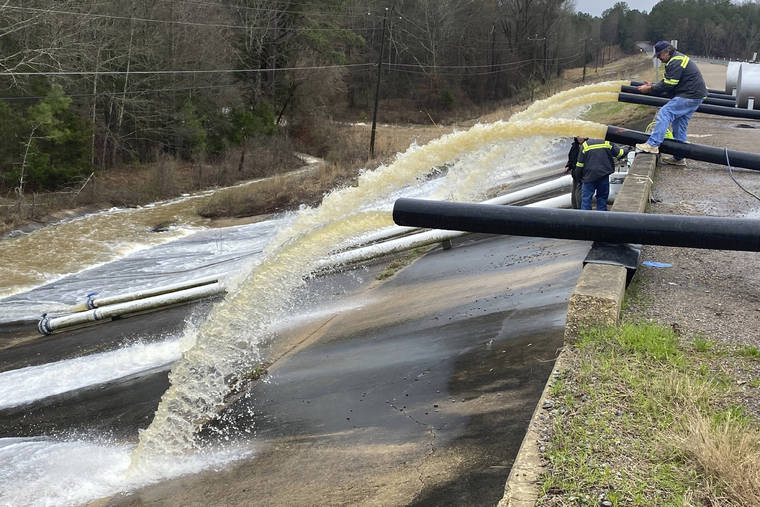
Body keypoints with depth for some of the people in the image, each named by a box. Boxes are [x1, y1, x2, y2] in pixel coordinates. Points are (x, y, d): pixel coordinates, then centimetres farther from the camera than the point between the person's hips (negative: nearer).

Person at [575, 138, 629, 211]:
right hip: (604, 176, 3)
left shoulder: (585, 145, -4)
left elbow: (580, 164, -3)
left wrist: (580, 176, 11)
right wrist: (627, 150, 28)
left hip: (589, 176, -2)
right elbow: (619, 153, 6)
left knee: (586, 198, 1)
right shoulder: (607, 143, 1)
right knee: (602, 198, 12)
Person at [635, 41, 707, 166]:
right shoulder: (676, 59, 17)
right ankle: (678, 158, 18)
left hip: (690, 97, -11)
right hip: (693, 96, 11)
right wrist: (653, 86, 10)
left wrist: (650, 89, -10)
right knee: (679, 125, 13)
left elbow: (668, 85, -19)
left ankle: (653, 144, -27)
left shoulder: (676, 63, -17)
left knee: (664, 113, -18)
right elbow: (667, 81, 21)